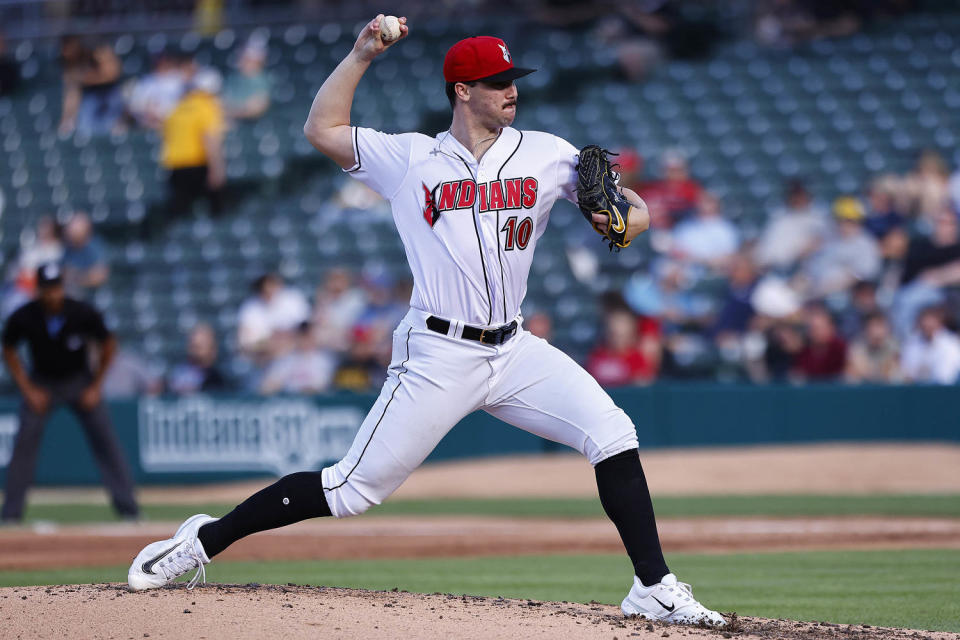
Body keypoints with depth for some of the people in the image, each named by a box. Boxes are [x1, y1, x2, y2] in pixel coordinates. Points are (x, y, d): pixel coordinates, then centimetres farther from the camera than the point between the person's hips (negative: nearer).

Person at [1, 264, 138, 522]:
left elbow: (108, 345, -5)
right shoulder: (23, 318, -22)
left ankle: (127, 507, -1)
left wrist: (95, 387, -7)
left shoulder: (83, 314, -23)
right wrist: (28, 390, -10)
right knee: (25, 440, -13)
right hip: (42, 382, 0)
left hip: (79, 381, 0)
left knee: (105, 438, -8)